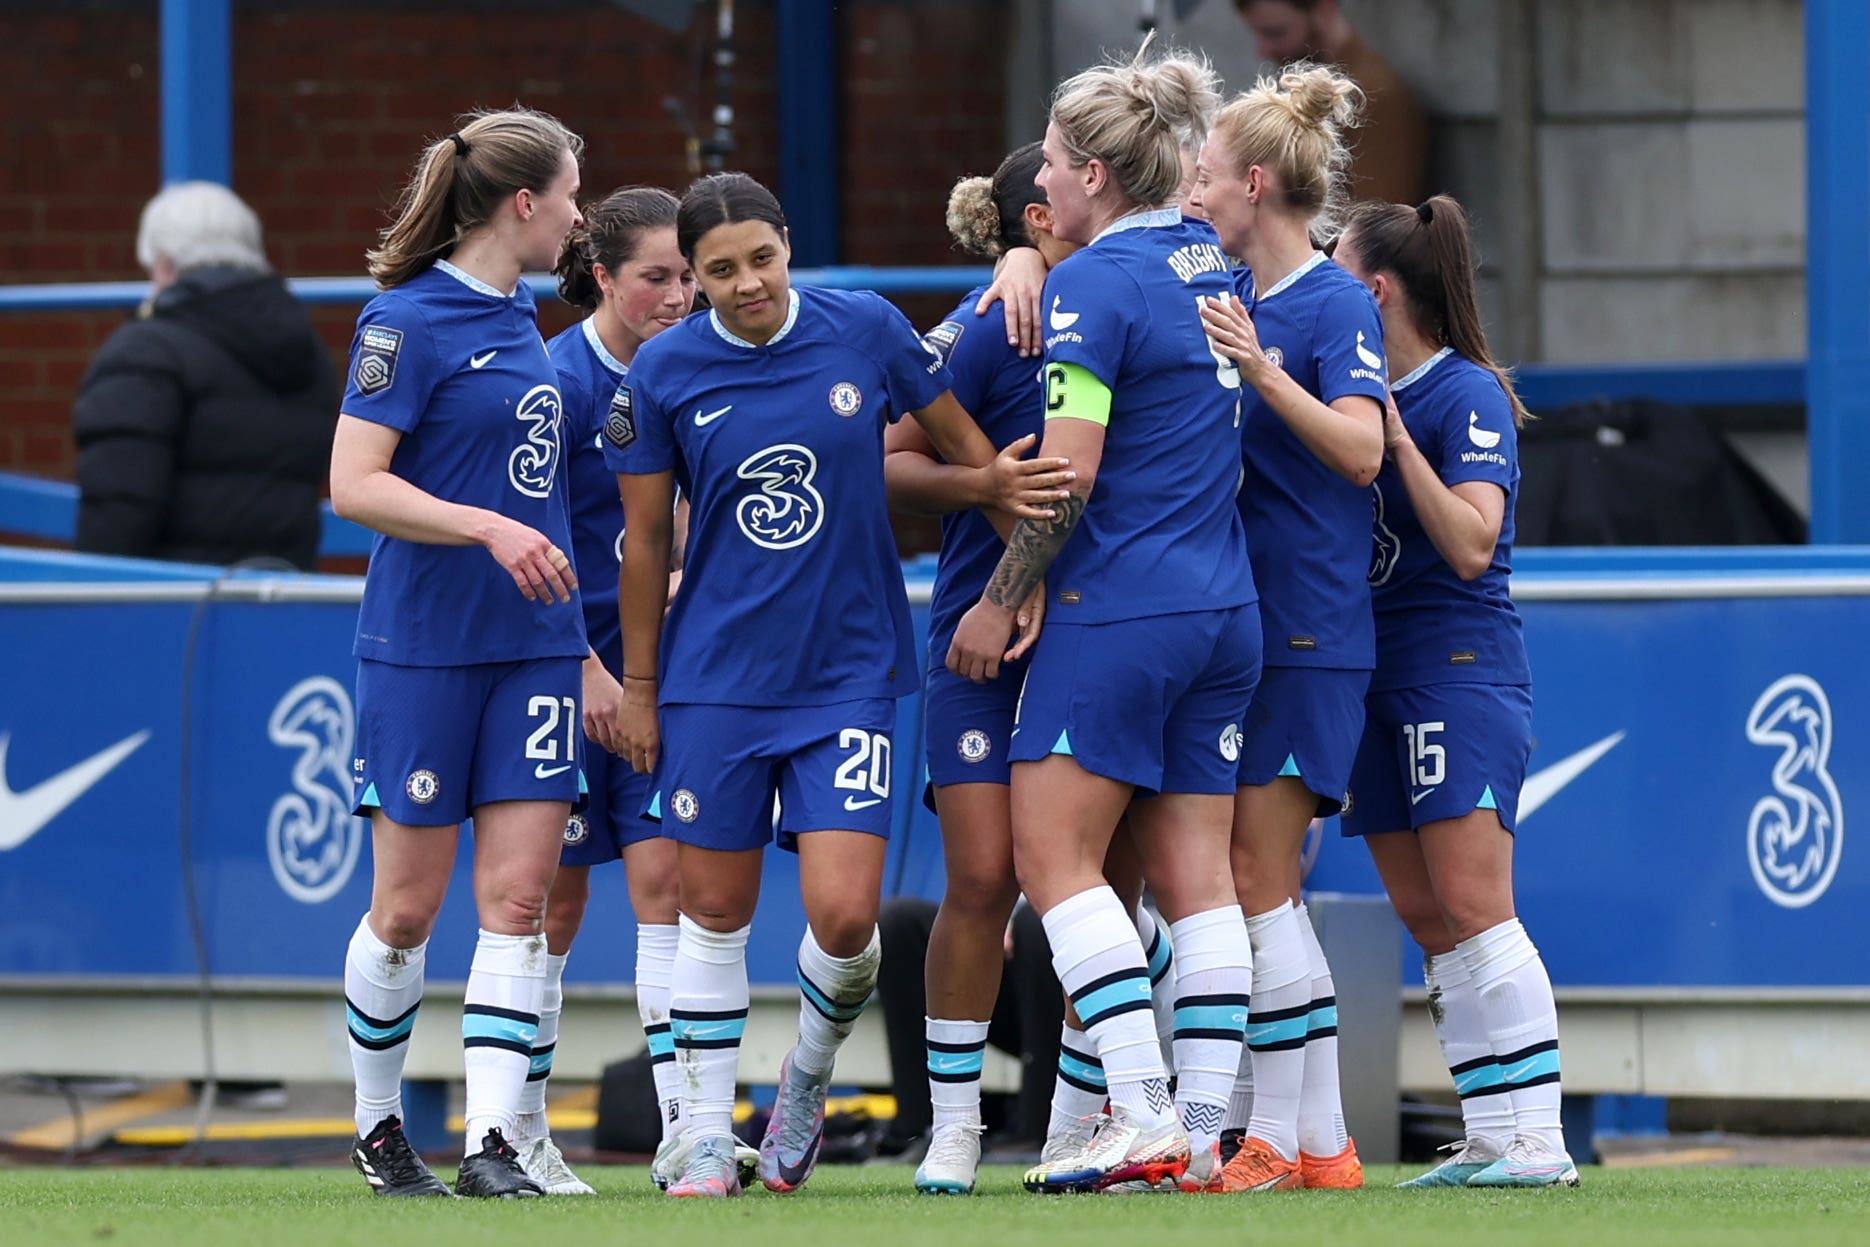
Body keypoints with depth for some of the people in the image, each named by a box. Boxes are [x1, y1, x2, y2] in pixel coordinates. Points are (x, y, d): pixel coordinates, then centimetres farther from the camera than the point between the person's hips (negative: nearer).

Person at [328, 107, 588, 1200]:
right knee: (409, 906, 2)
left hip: (535, 646, 6)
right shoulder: (410, 319, -11)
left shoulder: (520, 318, 13)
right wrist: (491, 528, -23)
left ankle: (494, 1141, -7)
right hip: (424, 647, -6)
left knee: (518, 895, -4)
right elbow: (353, 484, -15)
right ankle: (380, 1128, 20)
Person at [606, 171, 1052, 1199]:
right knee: (713, 911, 4)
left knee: (843, 914, -9)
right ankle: (708, 1141, 15)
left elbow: (963, 445, 8)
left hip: (850, 670, 0)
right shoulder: (663, 372, -4)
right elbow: (644, 538, 5)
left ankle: (808, 1076, 20)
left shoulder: (865, 330, -5)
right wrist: (638, 687, 7)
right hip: (716, 678, 0)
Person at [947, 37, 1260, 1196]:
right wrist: (1025, 266, 25)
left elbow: (1067, 477, -15)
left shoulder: (1096, 284, -12)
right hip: (1226, 610, 8)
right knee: (1197, 875, 5)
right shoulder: (1207, 262, 12)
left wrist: (999, 603, -7)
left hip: (1119, 608, -8)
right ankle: (1202, 1134, 1)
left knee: (1054, 856, -3)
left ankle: (1145, 1114, -13)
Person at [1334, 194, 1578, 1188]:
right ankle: (1488, 1141, 6)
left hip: (1459, 670, -8)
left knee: (1471, 909, -13)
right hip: (1377, 678, 8)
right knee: (1425, 919, 5)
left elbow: (1471, 545, -17)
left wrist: (1397, 439, -20)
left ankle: (1536, 1138, -14)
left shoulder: (1468, 396, -10)